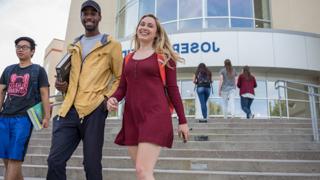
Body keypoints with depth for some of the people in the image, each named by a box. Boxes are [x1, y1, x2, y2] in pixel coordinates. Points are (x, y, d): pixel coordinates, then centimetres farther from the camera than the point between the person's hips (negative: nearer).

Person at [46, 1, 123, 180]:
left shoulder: (111, 44, 5)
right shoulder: (74, 46, 21)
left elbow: (120, 77, 6)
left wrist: (108, 98, -8)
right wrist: (62, 85, 11)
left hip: (93, 110, -5)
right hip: (69, 109, 5)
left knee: (92, 164, 3)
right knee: (55, 161, 1)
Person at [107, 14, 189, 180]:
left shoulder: (163, 56, 4)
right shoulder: (128, 59, 17)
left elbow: (172, 89, 3)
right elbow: (122, 87, 18)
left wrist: (182, 120, 1)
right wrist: (113, 99, -5)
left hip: (155, 115, -5)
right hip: (132, 117, 5)